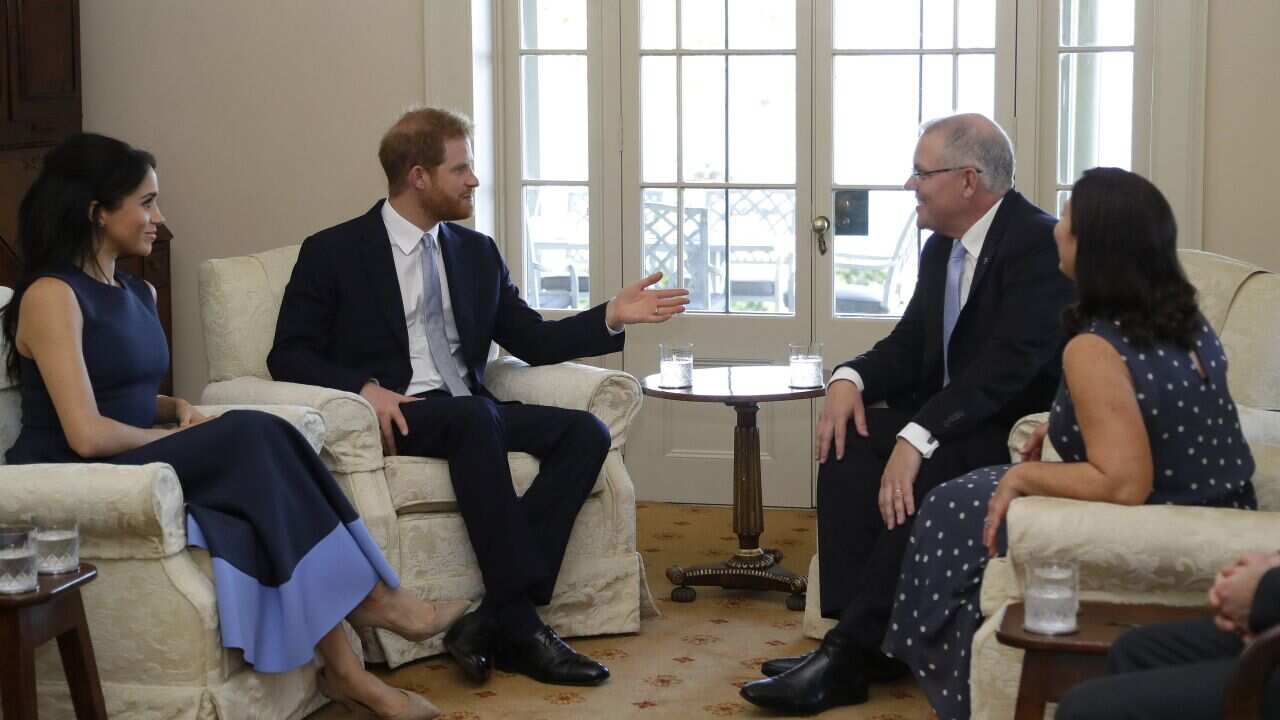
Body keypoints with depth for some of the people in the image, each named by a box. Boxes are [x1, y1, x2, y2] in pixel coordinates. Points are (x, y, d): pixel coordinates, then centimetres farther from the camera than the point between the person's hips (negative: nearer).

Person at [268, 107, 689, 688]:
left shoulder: (477, 253, 18)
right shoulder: (333, 252, 2)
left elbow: (533, 341, 18)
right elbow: (288, 356, -1)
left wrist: (611, 316, 3)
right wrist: (364, 389, -19)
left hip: (471, 413, 6)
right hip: (394, 416, -6)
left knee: (585, 432, -19)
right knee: (476, 415, -37)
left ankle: (493, 621, -27)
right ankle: (520, 623, -35)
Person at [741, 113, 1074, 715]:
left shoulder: (1039, 244, -18)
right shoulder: (942, 248, 10)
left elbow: (1009, 361, -28)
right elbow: (910, 346, 13)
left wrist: (918, 437, -36)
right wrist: (852, 378, -10)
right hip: (953, 417, 9)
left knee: (922, 478, -33)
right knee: (849, 443, -14)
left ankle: (851, 652, -24)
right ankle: (856, 641, -18)